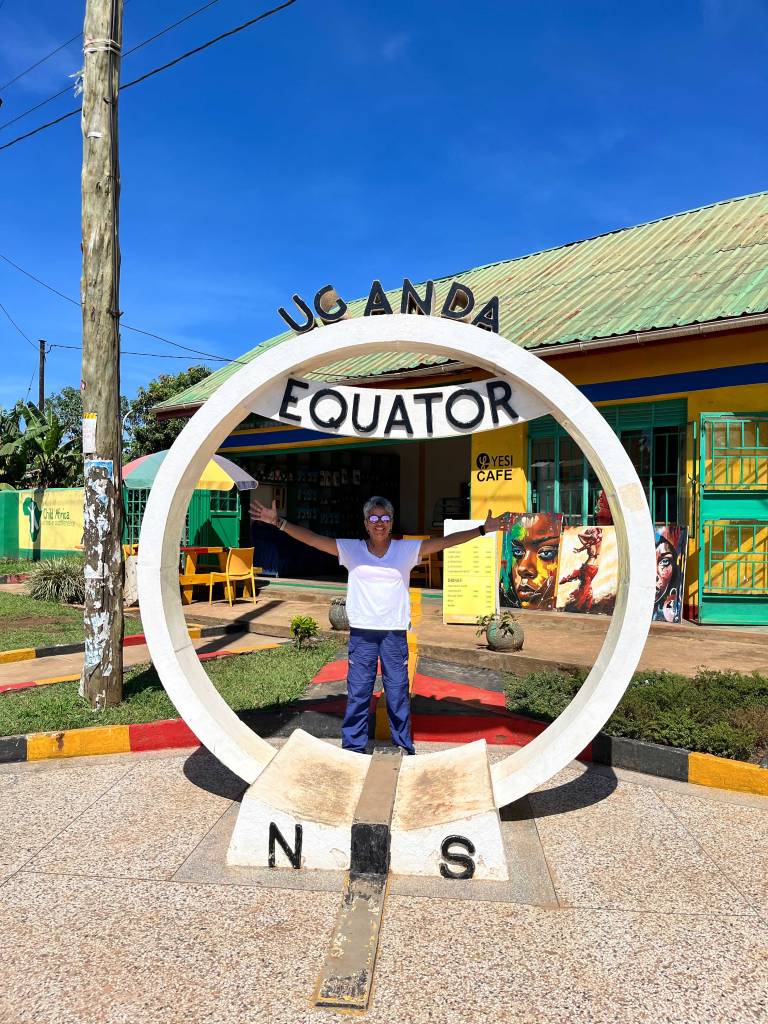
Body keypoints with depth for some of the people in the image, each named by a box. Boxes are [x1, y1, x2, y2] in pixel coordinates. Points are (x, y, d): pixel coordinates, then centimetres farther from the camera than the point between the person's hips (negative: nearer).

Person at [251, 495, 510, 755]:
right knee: (357, 692, 7)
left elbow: (446, 541, -3)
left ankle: (404, 745, 25)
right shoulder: (351, 550, -1)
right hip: (362, 632, 0)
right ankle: (353, 746, 21)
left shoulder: (407, 550, 0)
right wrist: (279, 522, -17)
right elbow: (313, 538, -8)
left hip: (395, 632, 0)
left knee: (398, 690, 10)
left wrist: (483, 529, -9)